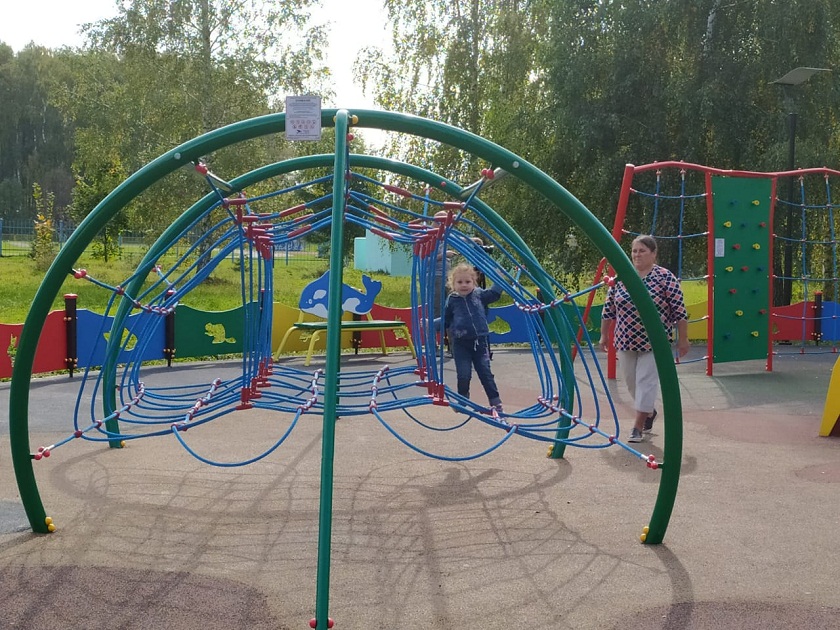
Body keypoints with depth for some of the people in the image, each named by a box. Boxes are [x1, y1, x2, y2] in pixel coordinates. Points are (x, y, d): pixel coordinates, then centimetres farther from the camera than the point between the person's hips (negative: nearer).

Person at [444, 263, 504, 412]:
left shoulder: (480, 294, 3)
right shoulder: (452, 300, 2)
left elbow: (494, 293, 15)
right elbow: (445, 321, 9)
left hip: (480, 342, 1)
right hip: (461, 344, -1)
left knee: (485, 373, 4)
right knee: (463, 375, -2)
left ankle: (495, 402, 9)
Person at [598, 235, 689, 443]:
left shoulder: (665, 277, -9)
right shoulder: (620, 277, 3)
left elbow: (679, 311, -8)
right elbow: (608, 309, 10)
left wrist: (682, 339, -8)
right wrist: (604, 335, 11)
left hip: (654, 342, -5)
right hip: (625, 341, 5)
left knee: (646, 382, -5)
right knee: (632, 382, 14)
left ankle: (638, 427, 2)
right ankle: (650, 412, 39)